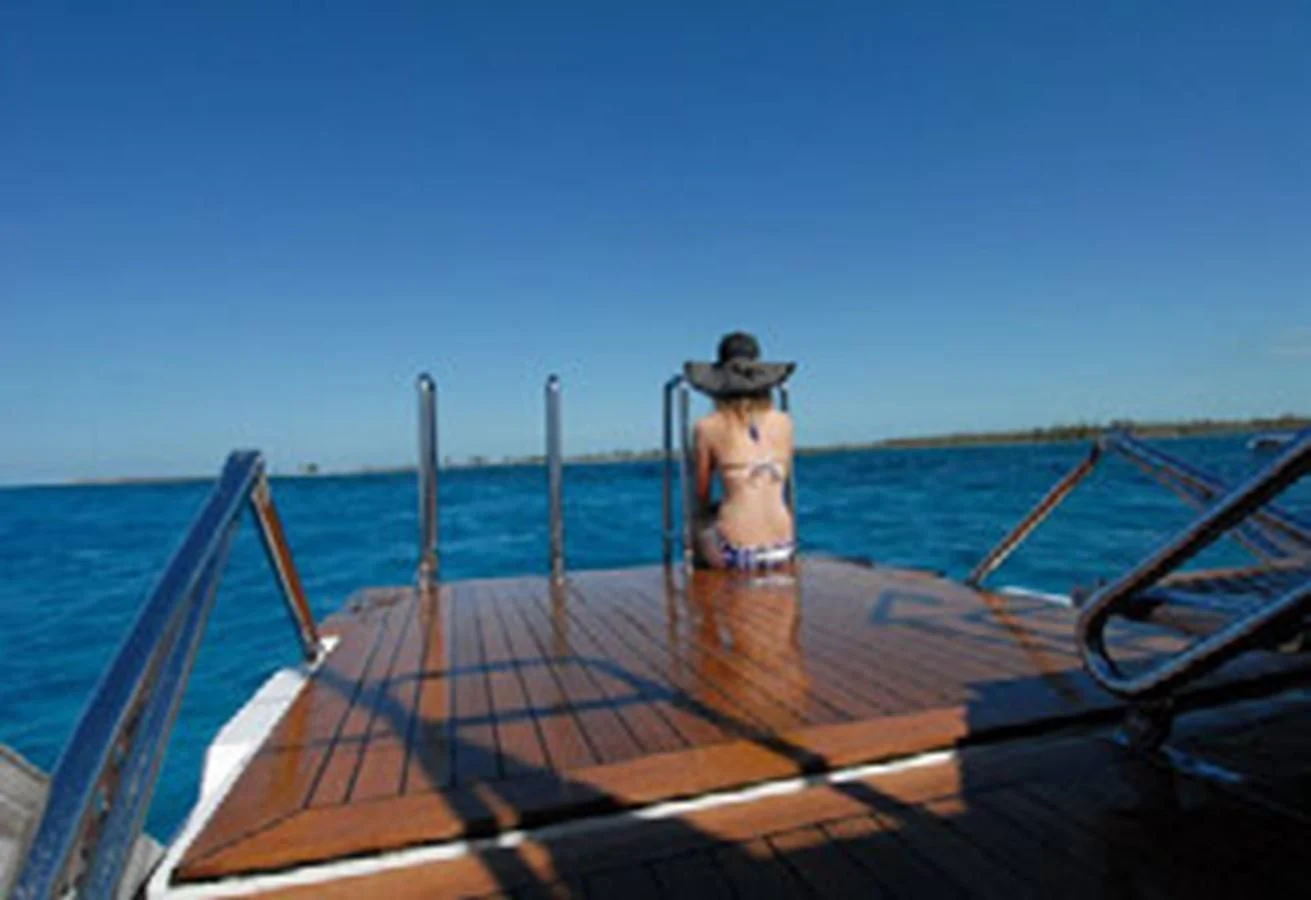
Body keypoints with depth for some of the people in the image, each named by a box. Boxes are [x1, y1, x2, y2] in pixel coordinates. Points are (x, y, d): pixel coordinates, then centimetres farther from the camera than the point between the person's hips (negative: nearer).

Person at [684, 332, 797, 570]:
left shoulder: (708, 427, -5)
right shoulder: (784, 422, 4)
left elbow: (702, 496, 6)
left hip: (734, 551, -4)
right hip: (783, 548, 4)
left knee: (697, 522, 30)